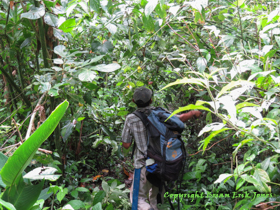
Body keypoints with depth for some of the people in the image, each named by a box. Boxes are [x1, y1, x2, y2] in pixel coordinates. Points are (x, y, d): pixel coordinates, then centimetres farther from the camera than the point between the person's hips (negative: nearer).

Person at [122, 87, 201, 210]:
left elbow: (126, 145, -5)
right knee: (156, 198, 23)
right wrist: (193, 113, 29)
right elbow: (181, 119, 9)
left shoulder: (131, 119, -11)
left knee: (137, 198, 8)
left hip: (144, 166, -3)